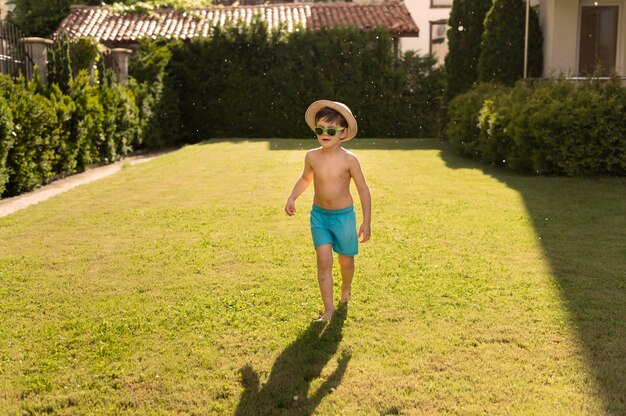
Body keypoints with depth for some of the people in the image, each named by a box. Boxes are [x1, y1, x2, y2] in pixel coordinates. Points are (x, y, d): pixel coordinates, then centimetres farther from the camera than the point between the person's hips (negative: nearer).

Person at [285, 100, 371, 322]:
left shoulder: (349, 159, -16)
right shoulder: (312, 156, -7)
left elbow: (363, 189, -8)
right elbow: (306, 178, 14)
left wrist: (366, 221, -9)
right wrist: (292, 198, 0)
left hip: (344, 215, -2)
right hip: (319, 214, 2)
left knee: (345, 260, 14)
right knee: (324, 260, -8)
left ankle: (346, 289, 45)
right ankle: (328, 308, -2)